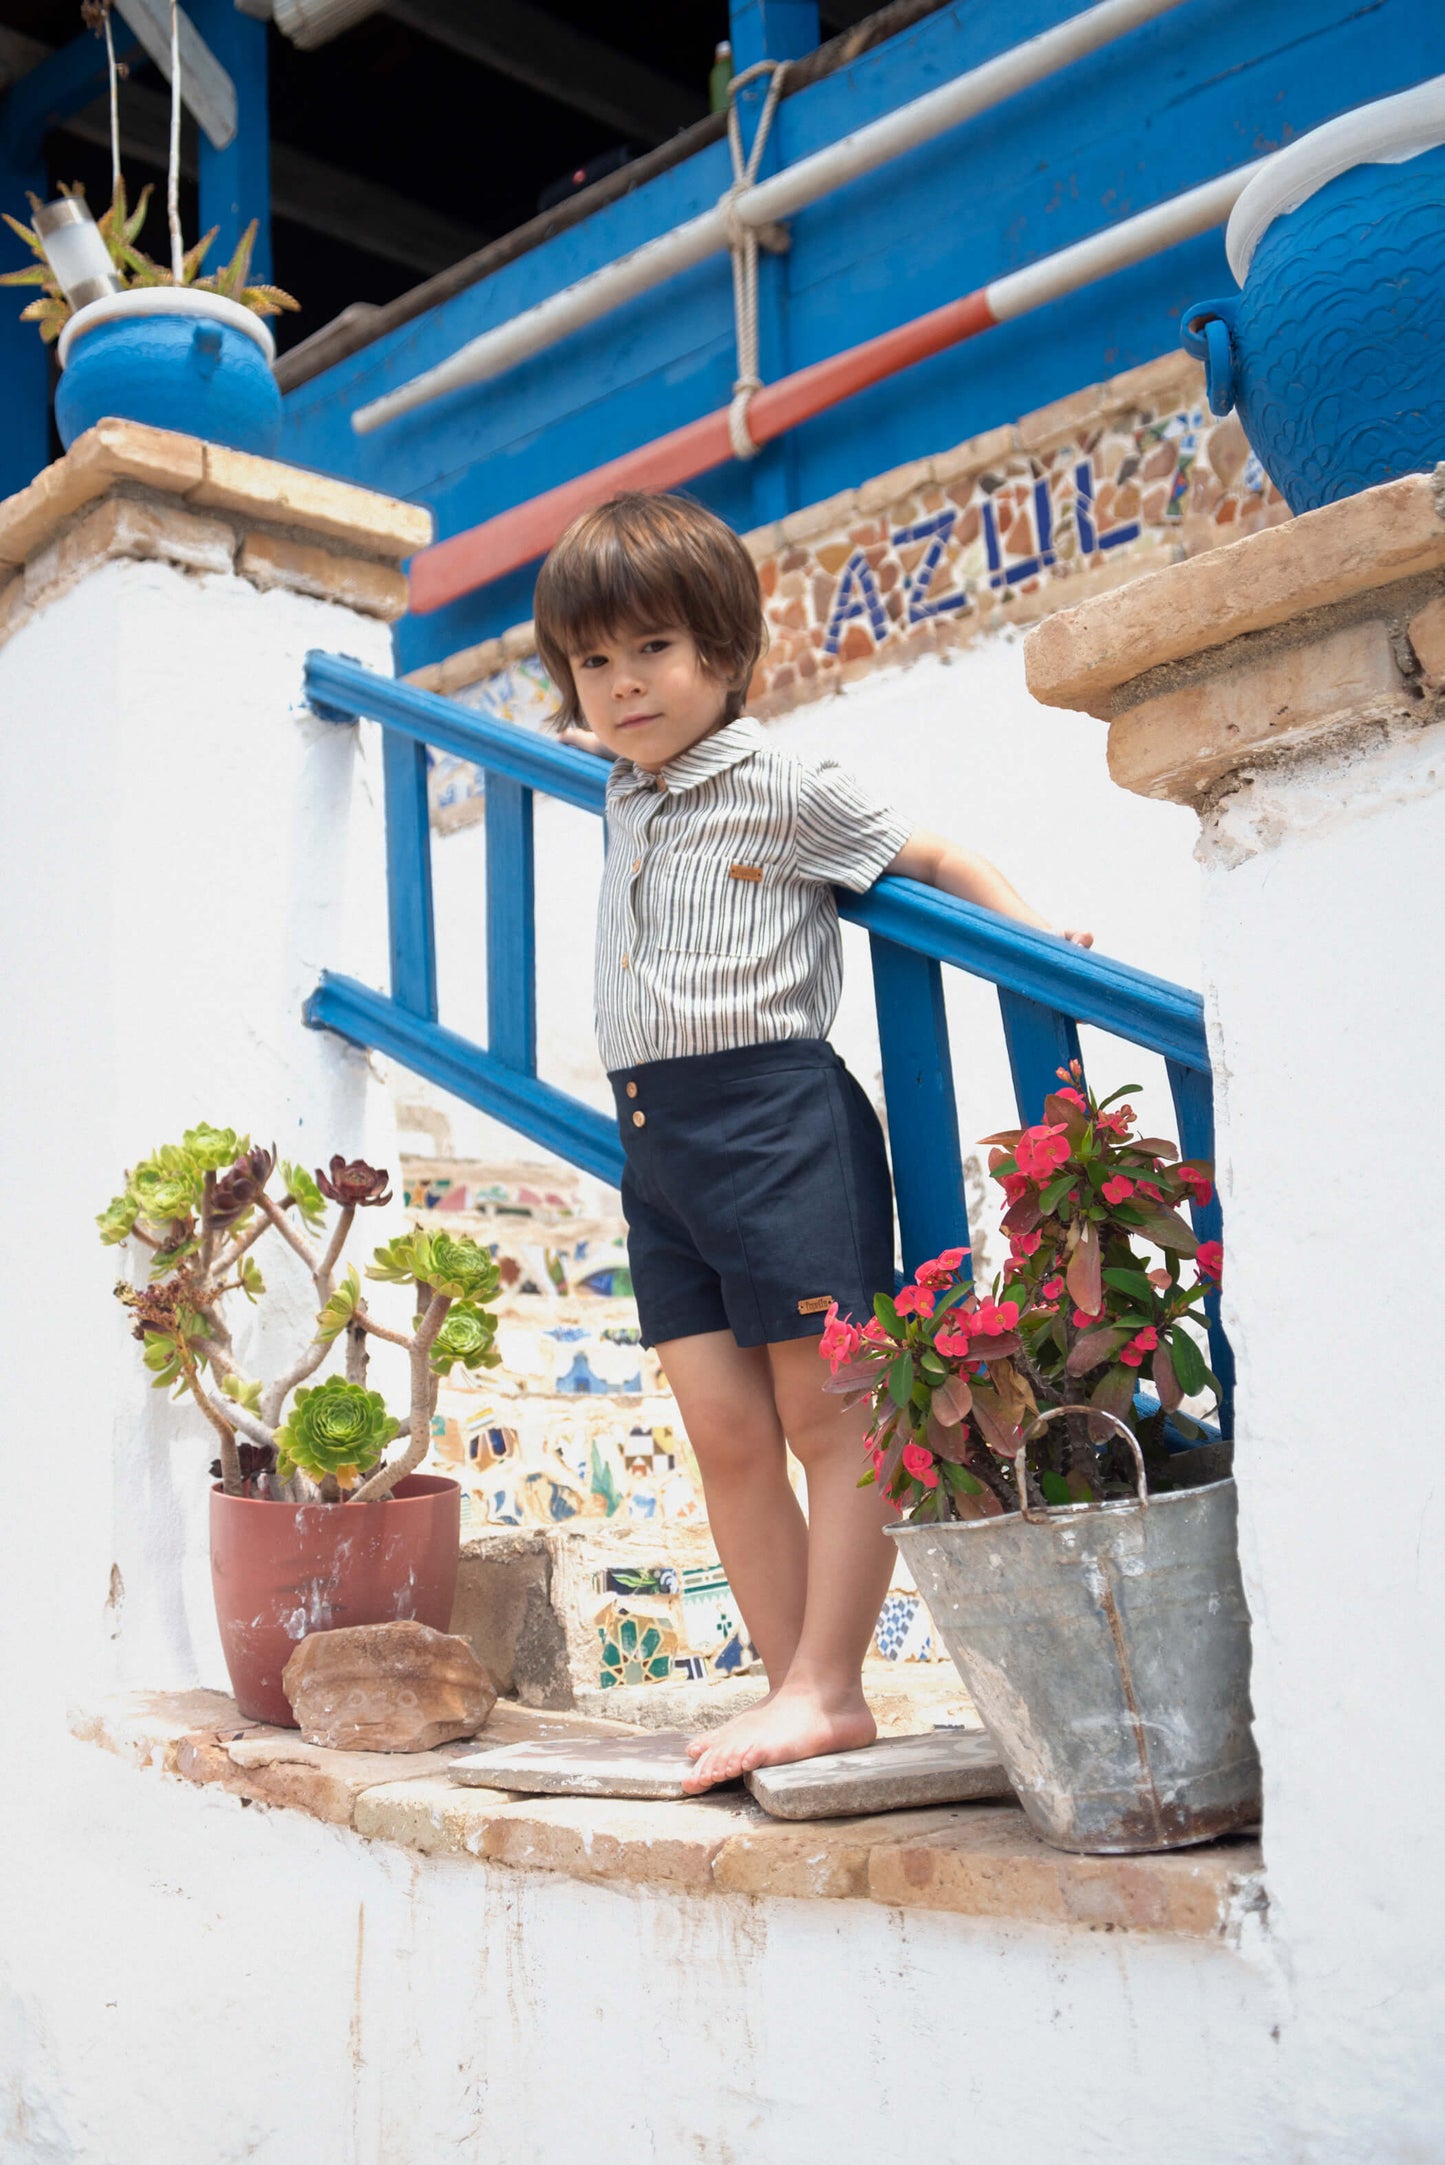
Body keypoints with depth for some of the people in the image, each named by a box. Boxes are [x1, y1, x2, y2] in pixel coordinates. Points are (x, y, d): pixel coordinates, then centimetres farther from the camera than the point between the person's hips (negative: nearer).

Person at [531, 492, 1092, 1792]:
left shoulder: (782, 786, -4)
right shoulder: (626, 798, 16)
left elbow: (926, 858, 3)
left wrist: (1041, 939, -3)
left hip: (774, 1111, -7)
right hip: (655, 1137, 7)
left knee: (830, 1414, -2)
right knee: (725, 1434, 4)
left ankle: (826, 1690, 3)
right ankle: (798, 1690, 11)